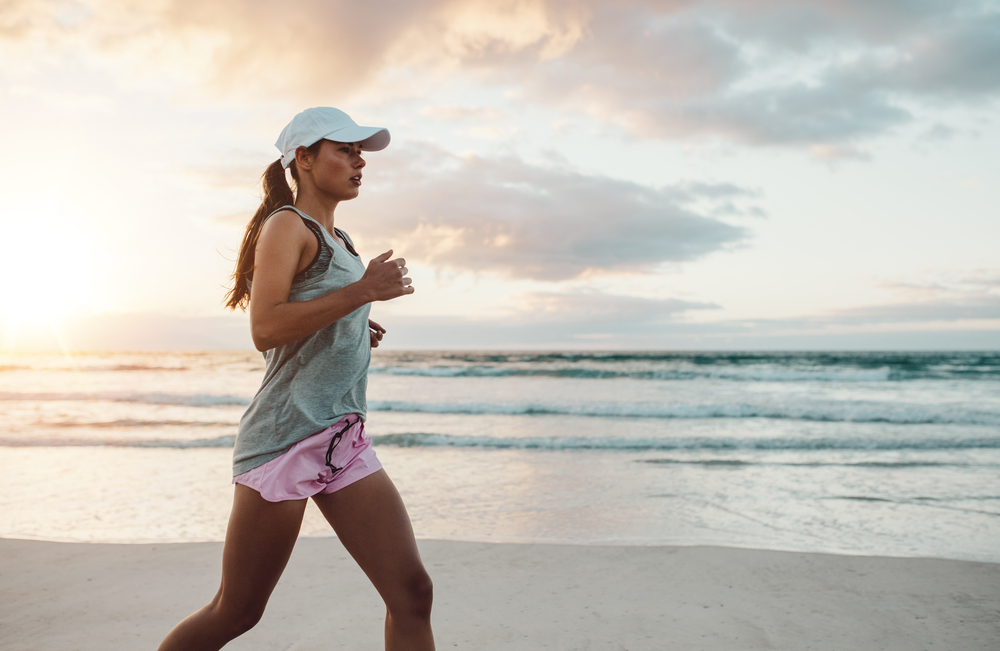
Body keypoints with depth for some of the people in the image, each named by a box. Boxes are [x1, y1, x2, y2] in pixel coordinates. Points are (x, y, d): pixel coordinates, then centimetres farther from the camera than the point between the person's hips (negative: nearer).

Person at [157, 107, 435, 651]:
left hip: (344, 443, 8)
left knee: (411, 591, -2)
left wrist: (356, 332, 13)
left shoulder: (338, 240, 21)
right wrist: (364, 290, -18)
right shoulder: (286, 225, -4)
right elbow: (265, 330, -18)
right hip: (285, 438, -7)